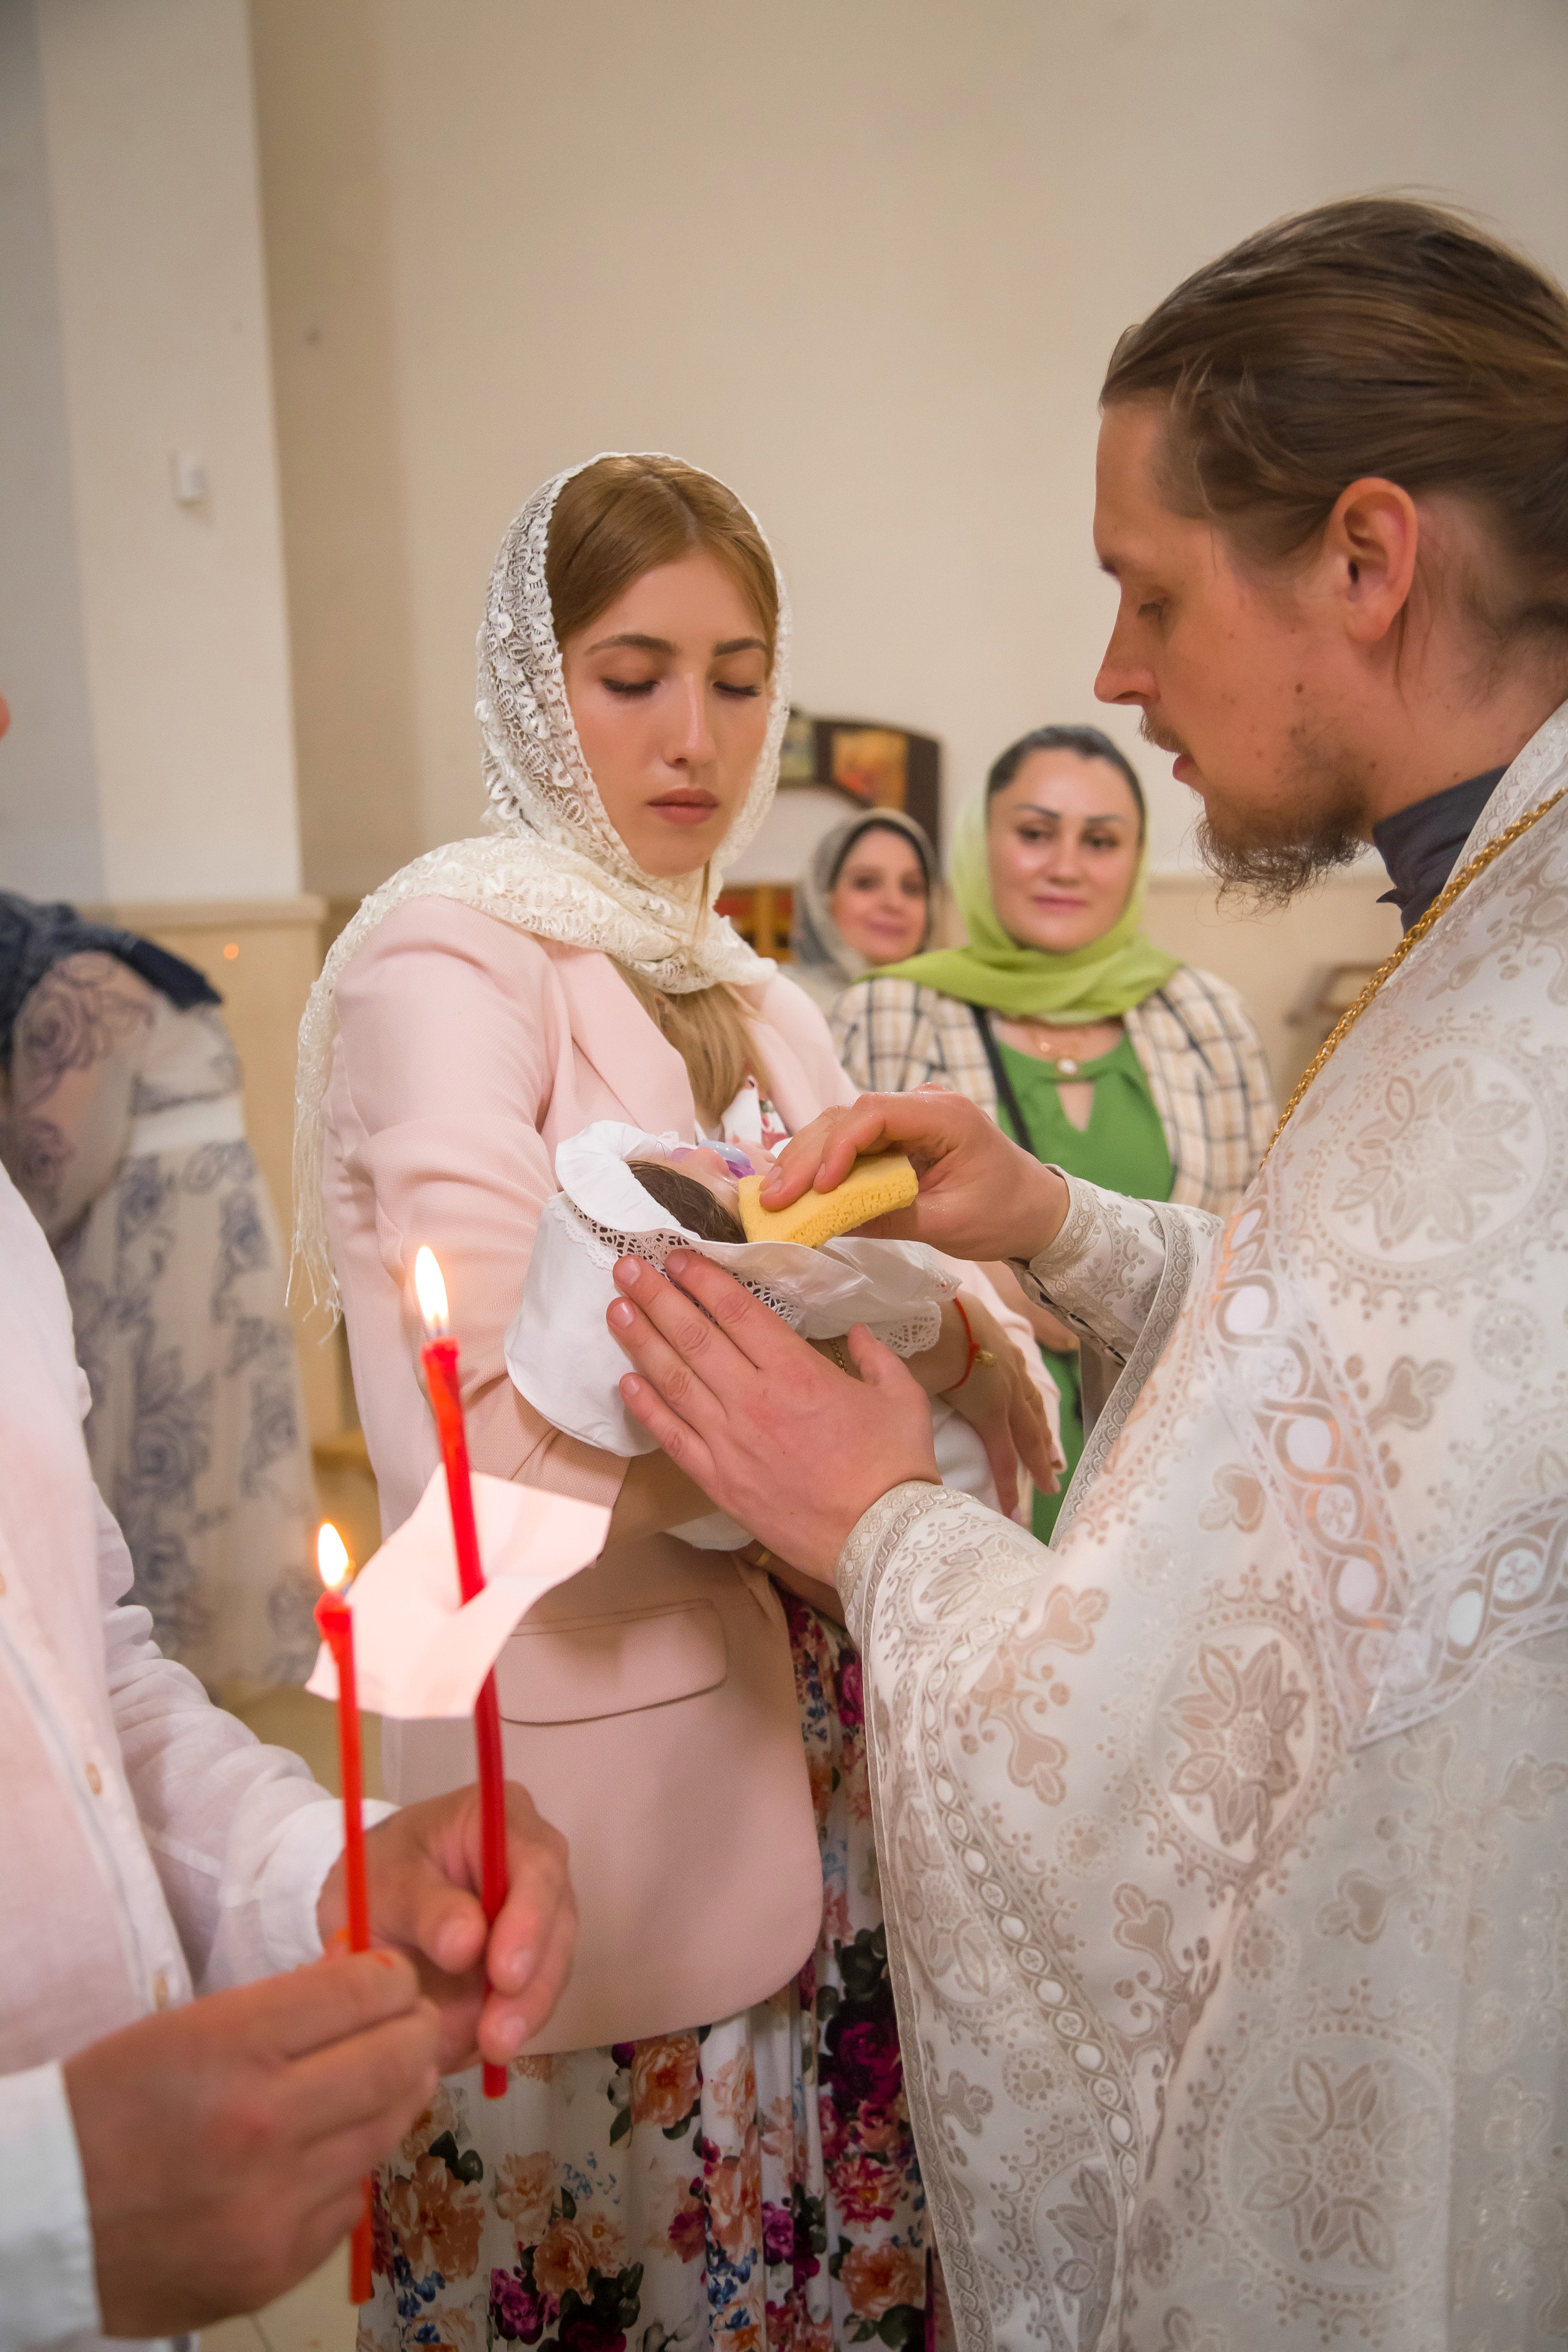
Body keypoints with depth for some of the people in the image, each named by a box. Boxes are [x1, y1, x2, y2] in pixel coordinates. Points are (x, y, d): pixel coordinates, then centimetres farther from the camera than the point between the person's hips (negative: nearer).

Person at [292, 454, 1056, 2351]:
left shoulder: (758, 1006, 11)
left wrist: (948, 1325, -12)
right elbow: (495, 1457, -22)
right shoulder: (443, 962, -12)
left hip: (807, 1751, 6)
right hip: (594, 1769, -6)